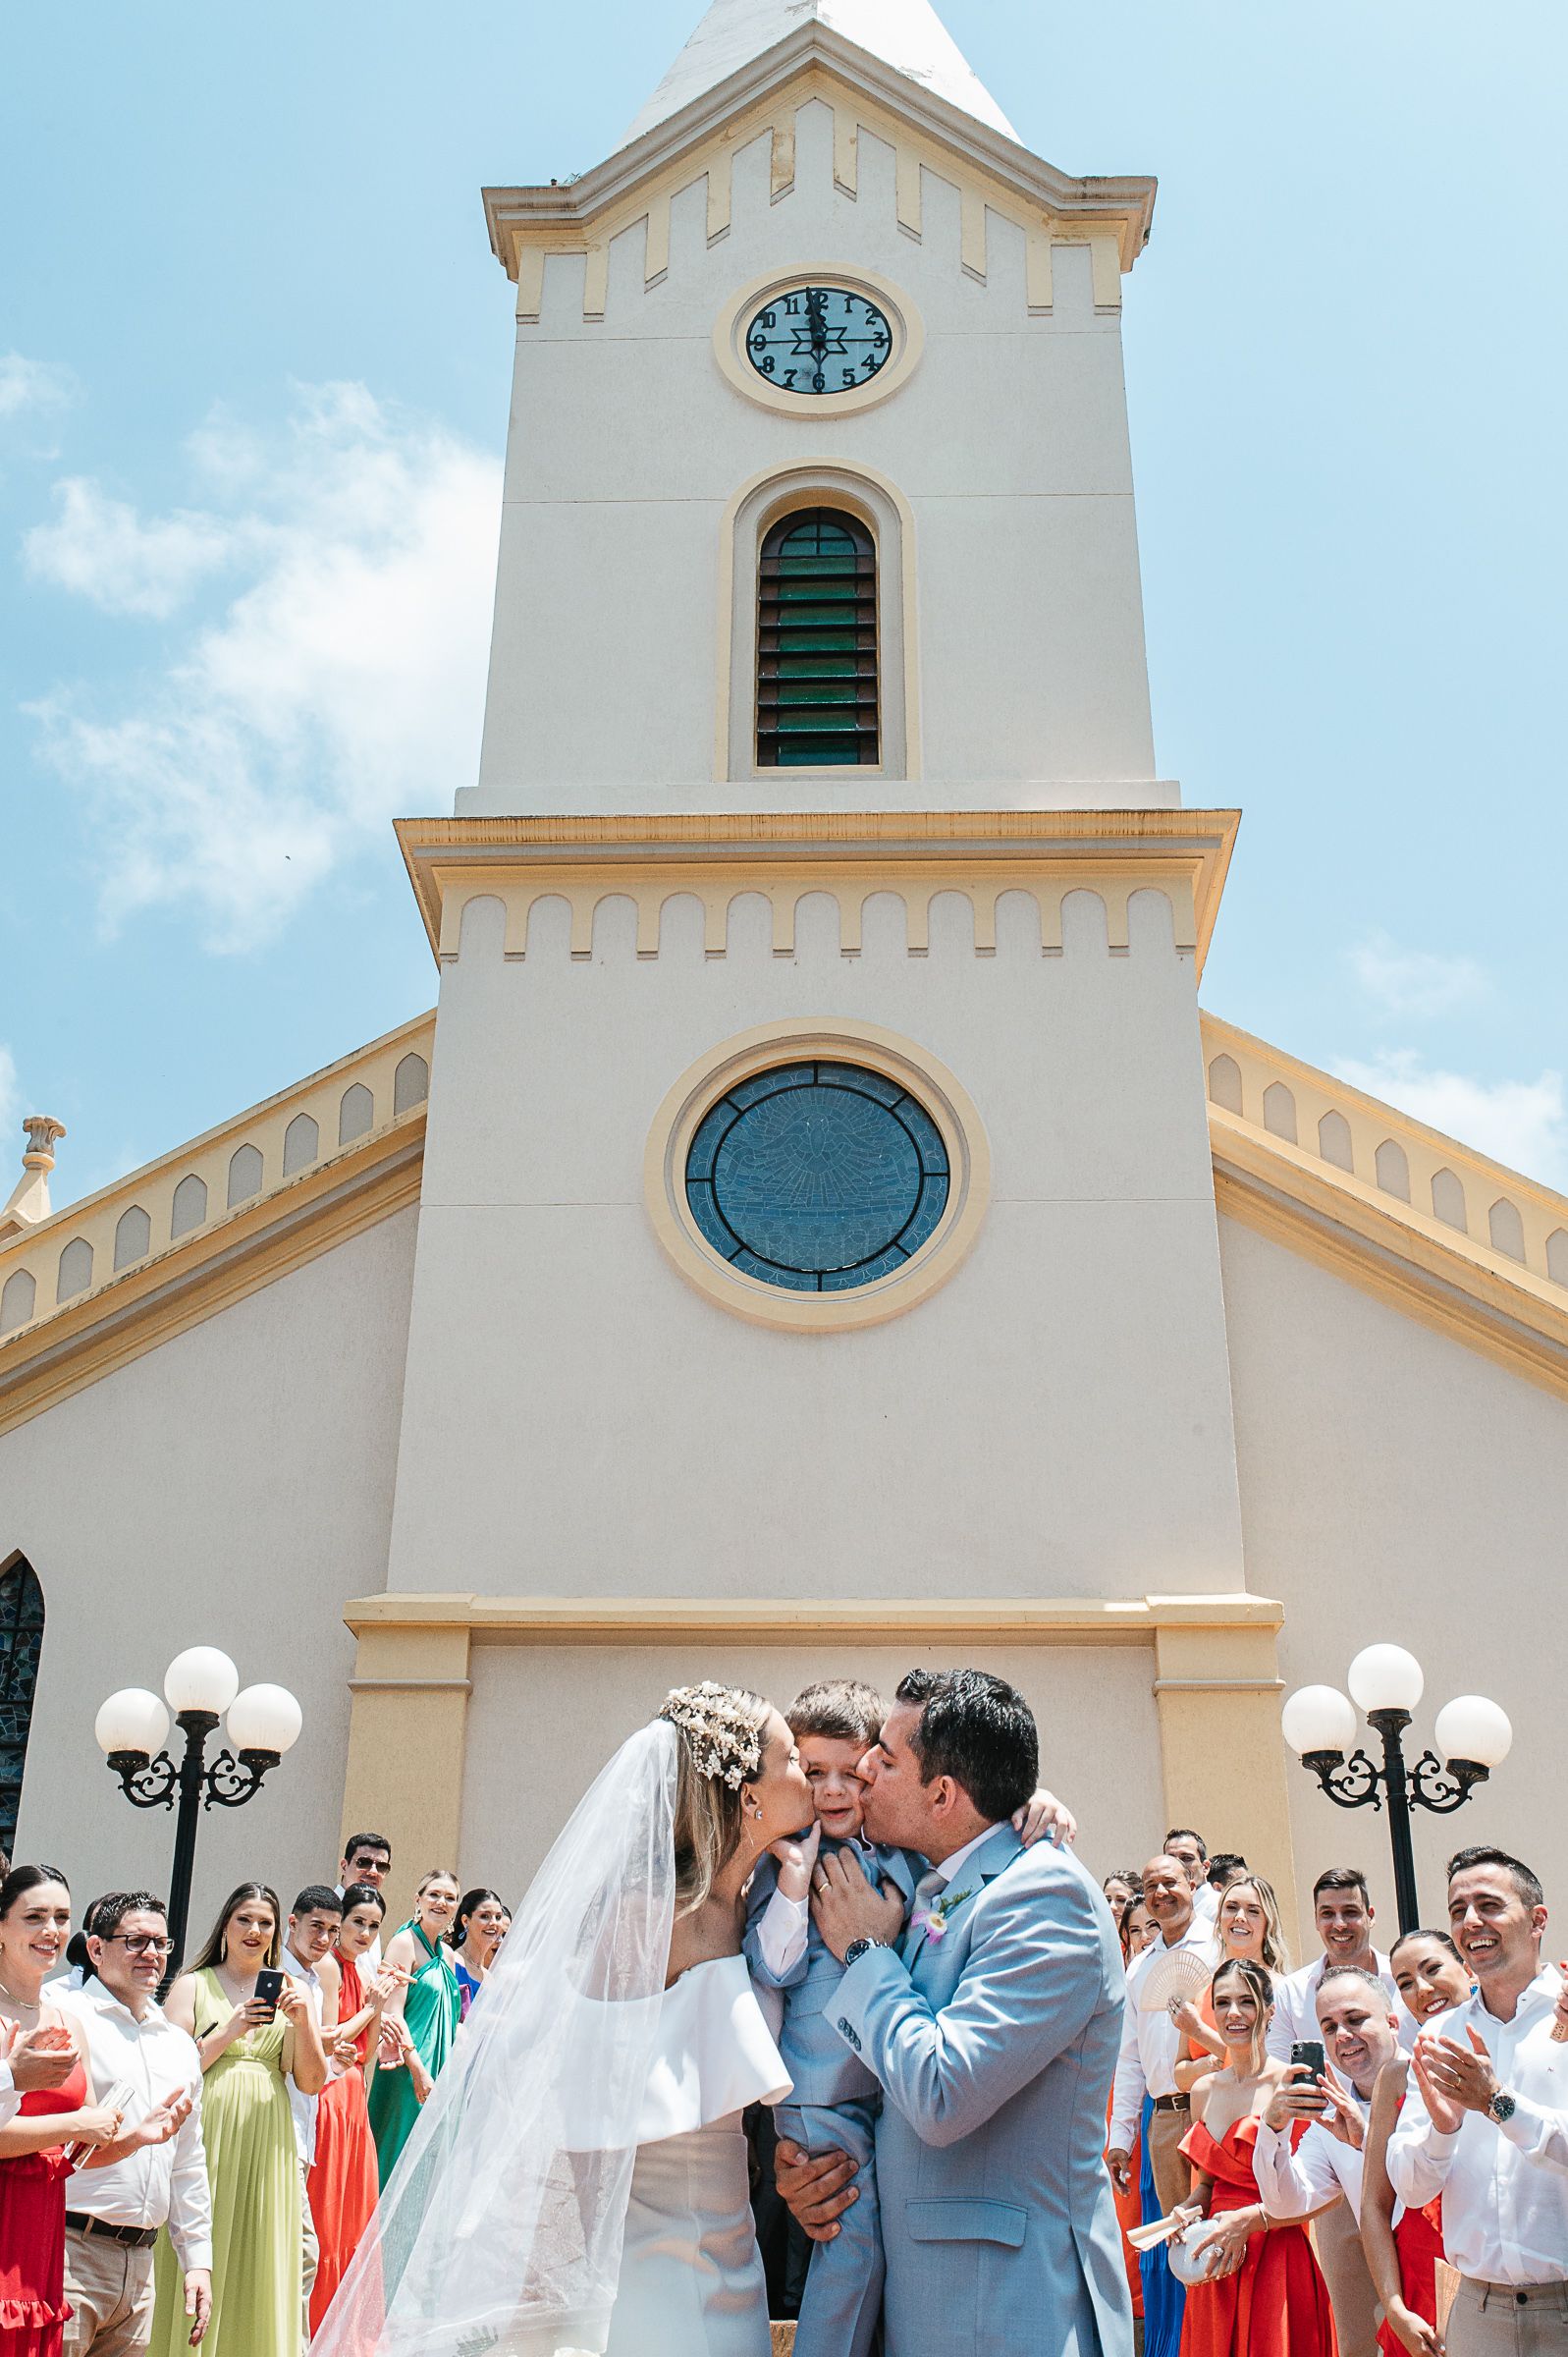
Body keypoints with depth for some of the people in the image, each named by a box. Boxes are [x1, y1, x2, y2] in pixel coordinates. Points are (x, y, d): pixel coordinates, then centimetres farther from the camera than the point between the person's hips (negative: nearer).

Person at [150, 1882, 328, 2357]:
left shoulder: (290, 1992, 13)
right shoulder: (193, 1985, 6)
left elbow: (312, 2083, 9)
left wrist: (303, 2023, -7)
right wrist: (231, 2030, -12)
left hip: (267, 2147, 2)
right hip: (206, 2139, -2)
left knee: (261, 2266, 2)